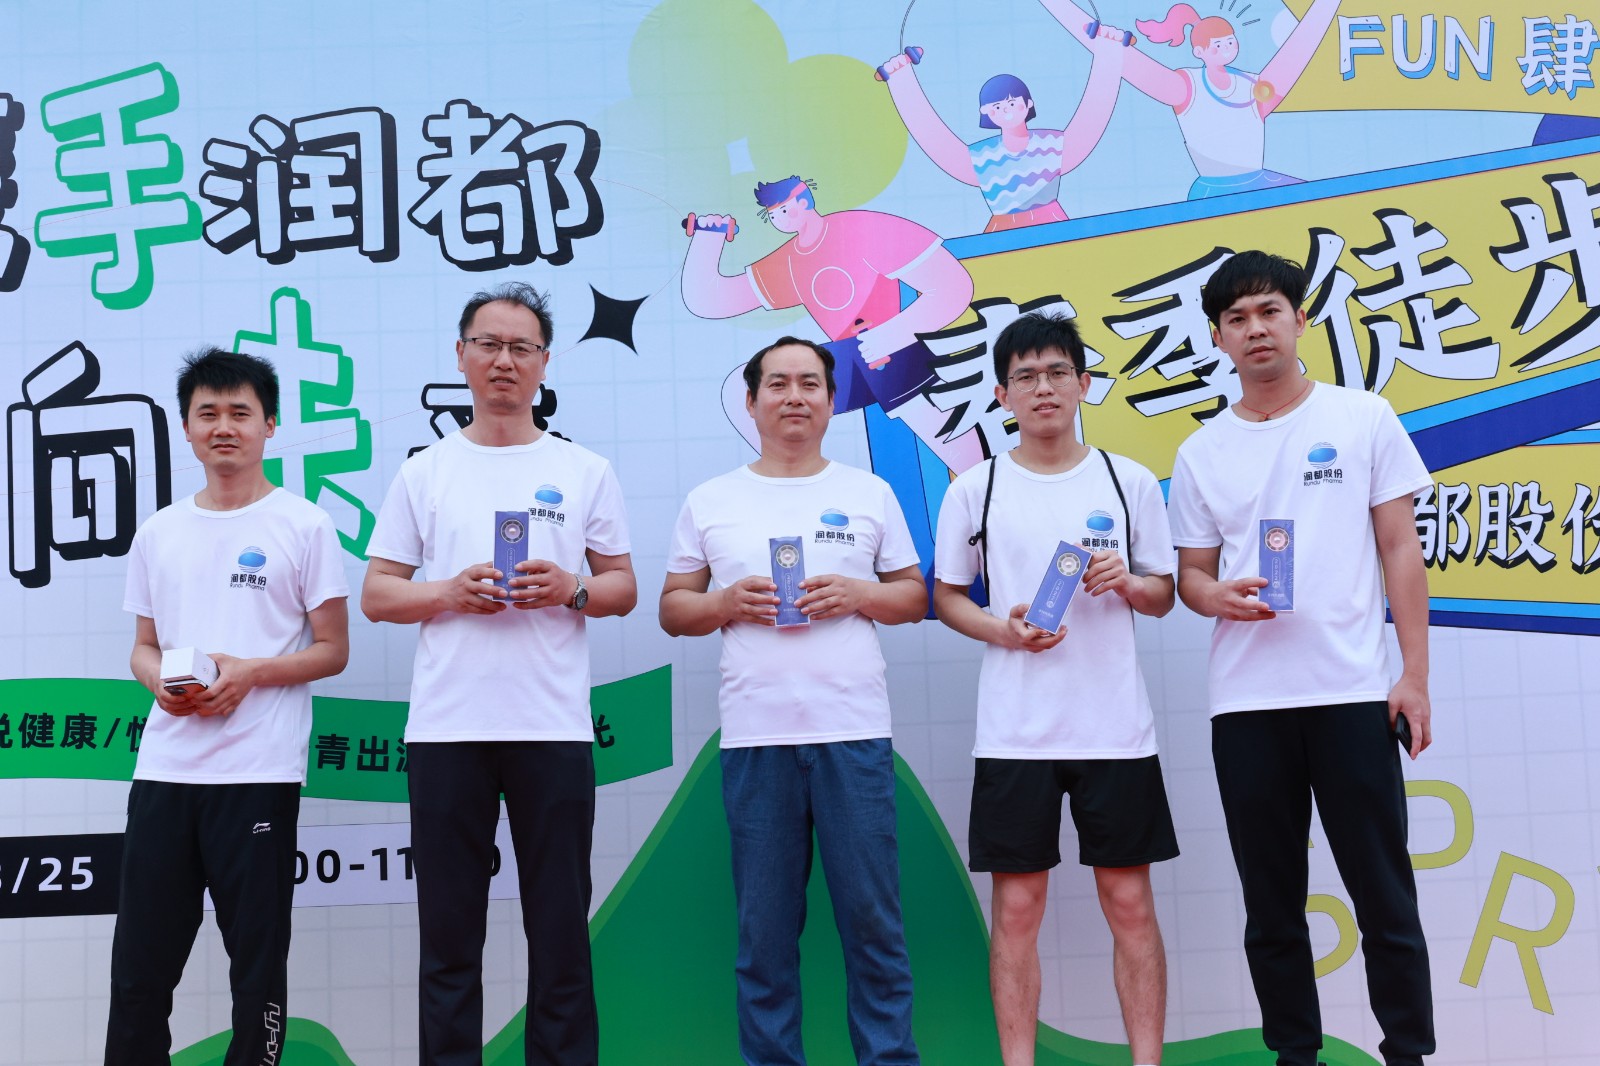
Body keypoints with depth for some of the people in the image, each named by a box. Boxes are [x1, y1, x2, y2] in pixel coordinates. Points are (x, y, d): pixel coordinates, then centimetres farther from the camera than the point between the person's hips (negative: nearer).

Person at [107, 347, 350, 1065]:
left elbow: (332, 651, 1)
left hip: (259, 770, -4)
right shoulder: (159, 533, 15)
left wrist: (248, 672, -14)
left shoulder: (304, 525, 2)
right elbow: (143, 647, 19)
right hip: (163, 765, 4)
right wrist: (159, 679, -4)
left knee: (258, 960, 3)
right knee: (140, 962, 7)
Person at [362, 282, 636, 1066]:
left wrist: (570, 589, -12)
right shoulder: (424, 473, 9)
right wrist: (450, 592, -11)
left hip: (554, 729, 0)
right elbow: (376, 595, 7)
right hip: (445, 729, 1)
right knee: (449, 929, 8)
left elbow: (623, 588, 9)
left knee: (560, 928, 6)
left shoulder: (586, 472, 8)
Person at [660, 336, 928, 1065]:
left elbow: (915, 597, 12)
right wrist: (729, 603, -8)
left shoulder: (870, 494, 12)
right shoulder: (710, 503, 11)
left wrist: (857, 594, -7)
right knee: (765, 929, 6)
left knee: (872, 919, 3)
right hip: (755, 738, 0)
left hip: (854, 733, 0)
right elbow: (673, 608, 11)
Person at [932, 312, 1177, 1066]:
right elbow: (947, 597, 10)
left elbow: (1163, 595, 12)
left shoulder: (1130, 482, 7)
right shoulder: (974, 491, 4)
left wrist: (1127, 582, -10)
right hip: (1014, 732, 0)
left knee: (1129, 901, 5)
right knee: (1017, 907, 4)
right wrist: (1002, 630, -9)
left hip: (1116, 727, 1)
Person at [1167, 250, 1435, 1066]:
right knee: (1271, 906, 9)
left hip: (1352, 693, -2)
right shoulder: (1202, 453, 9)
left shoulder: (1364, 419, 4)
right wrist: (1219, 597, -12)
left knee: (1384, 897, 3)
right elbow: (1191, 574, 12)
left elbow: (1400, 550, 3)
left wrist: (1415, 674, -4)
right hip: (1244, 704, 2)